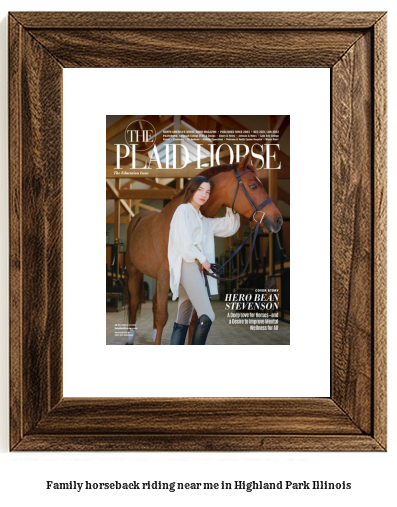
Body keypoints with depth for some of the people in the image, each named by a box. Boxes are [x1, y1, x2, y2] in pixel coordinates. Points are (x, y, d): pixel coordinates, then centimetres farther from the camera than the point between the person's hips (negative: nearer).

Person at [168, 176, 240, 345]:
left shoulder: (204, 220, 24)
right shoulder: (183, 210, 2)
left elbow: (230, 227, 21)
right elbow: (185, 242, -9)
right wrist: (202, 259, -4)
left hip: (198, 267, 8)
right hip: (187, 265, -8)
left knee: (183, 322, 4)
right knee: (207, 316, -16)